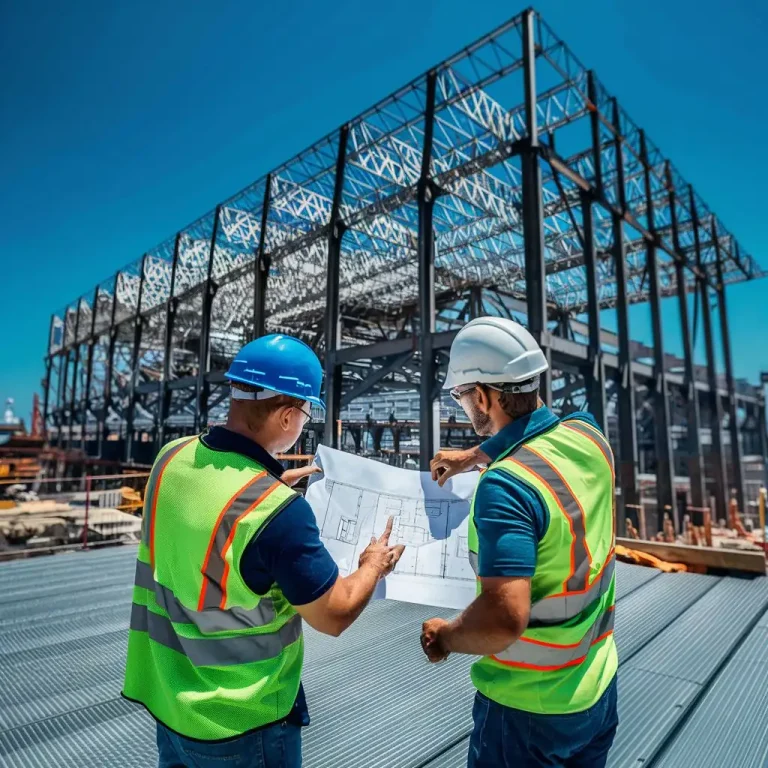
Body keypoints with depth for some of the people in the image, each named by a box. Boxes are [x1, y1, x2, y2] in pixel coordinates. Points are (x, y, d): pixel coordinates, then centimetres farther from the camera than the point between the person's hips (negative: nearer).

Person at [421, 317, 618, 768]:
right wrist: (471, 456, 23)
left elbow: (505, 619, -35)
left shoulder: (505, 486, -32)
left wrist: (443, 637, -16)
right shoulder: (588, 435, -9)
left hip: (530, 707, -6)